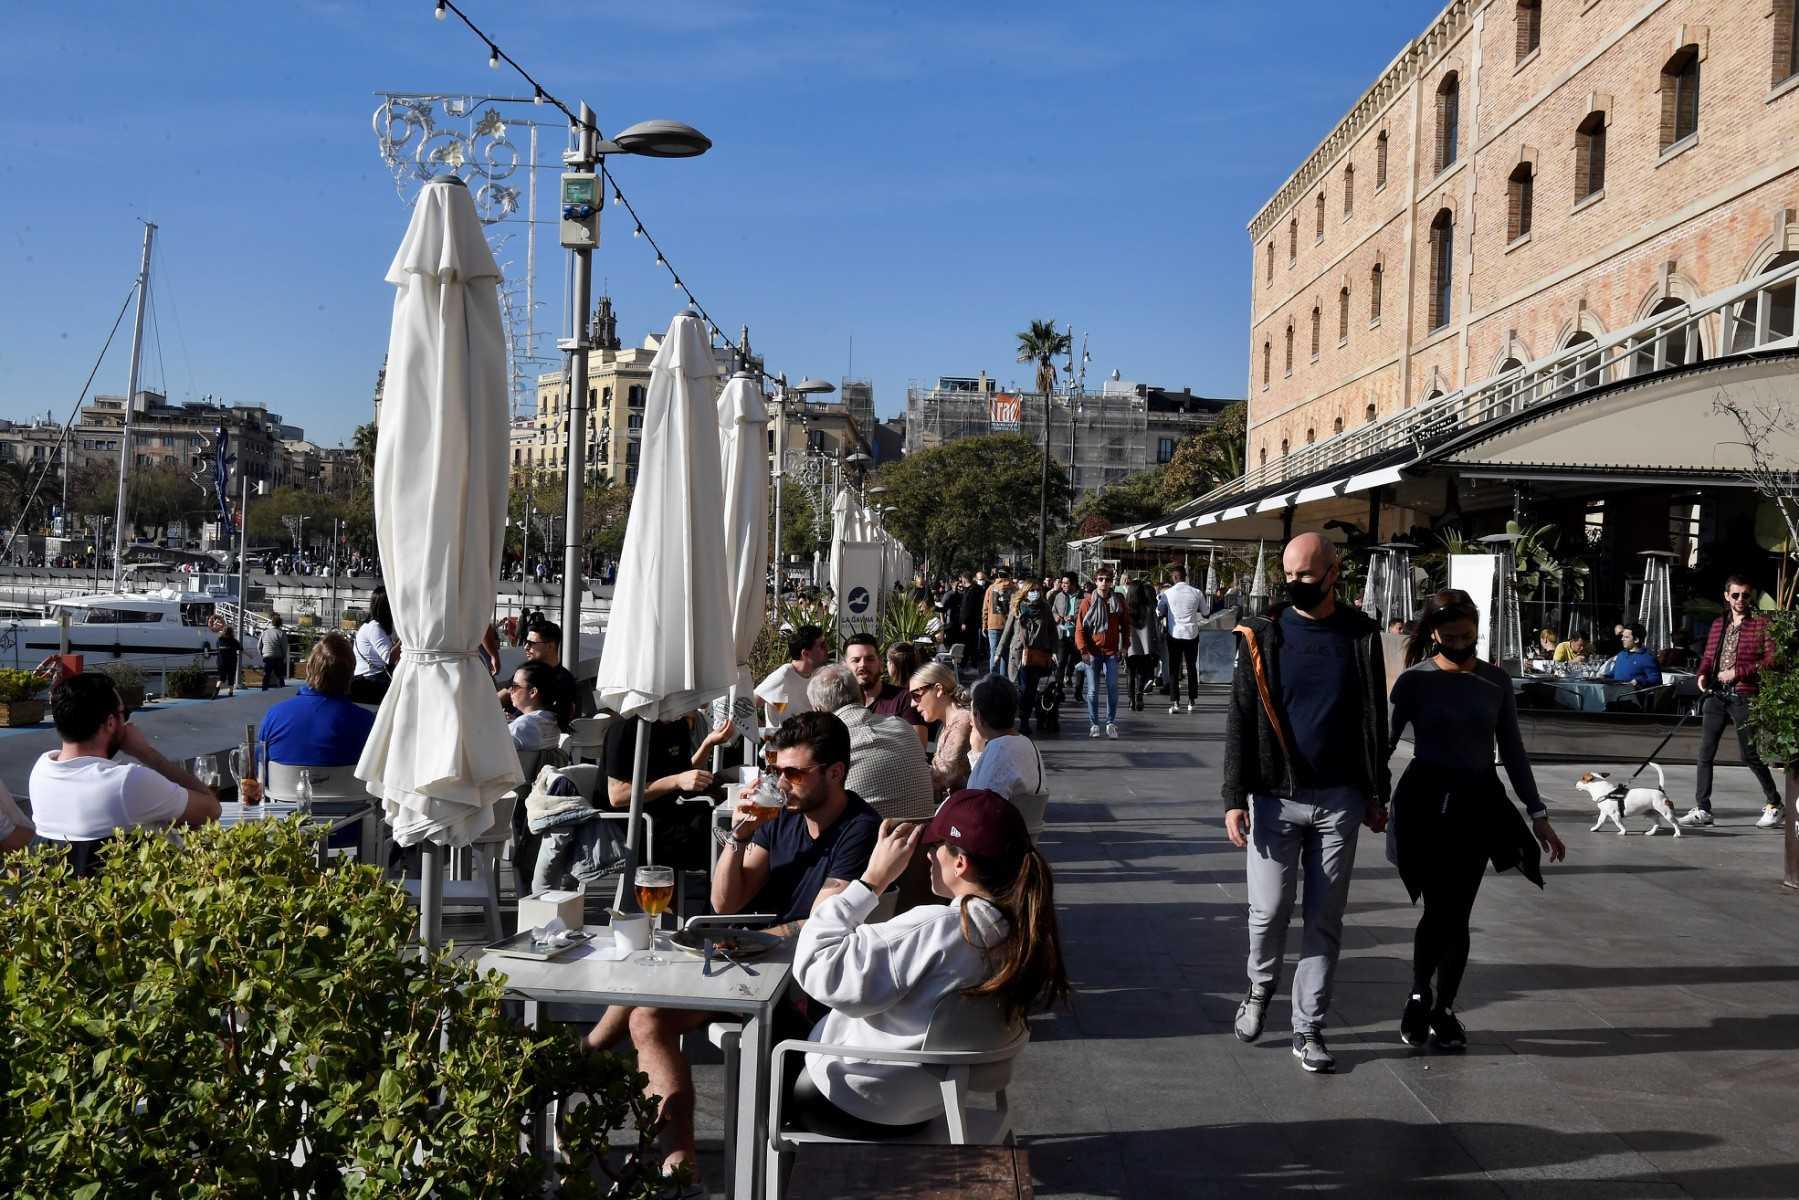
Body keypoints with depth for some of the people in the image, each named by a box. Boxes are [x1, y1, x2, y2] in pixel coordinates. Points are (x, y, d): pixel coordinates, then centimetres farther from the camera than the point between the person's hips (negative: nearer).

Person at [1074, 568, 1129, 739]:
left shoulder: (1118, 602, 5)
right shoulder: (1088, 602, -2)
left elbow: (1125, 625, 15)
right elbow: (1079, 629, -3)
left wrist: (1125, 645, 6)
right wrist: (1083, 650, -10)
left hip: (1111, 651, 1)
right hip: (1092, 652, -1)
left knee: (1112, 688, -1)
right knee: (1093, 690, 1)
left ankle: (1111, 723, 11)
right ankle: (1093, 725, 11)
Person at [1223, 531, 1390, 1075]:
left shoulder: (1361, 635, 2)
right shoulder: (1263, 634, -3)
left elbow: (1376, 720, 11)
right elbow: (1240, 721, -3)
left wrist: (1377, 795, 11)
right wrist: (1235, 799, -8)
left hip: (1339, 800, 1)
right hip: (1275, 798, -1)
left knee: (1325, 919, 5)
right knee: (1268, 911, -1)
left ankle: (1308, 1029, 16)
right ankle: (1261, 983, 30)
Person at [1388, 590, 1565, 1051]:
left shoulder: (1496, 681, 5)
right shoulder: (1415, 680, -3)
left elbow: (1512, 752, 11)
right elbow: (1385, 743, 0)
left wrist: (1538, 814, 8)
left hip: (1478, 804, 3)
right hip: (1426, 802, -3)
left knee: (1458, 913, 4)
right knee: (1440, 910, -9)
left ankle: (1443, 1009, 19)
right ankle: (1419, 998, 12)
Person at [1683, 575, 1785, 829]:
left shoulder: (1762, 624, -2)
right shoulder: (1718, 625, 15)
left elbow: (1771, 659, -9)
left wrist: (1738, 672, -16)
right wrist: (1703, 673, -1)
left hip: (1743, 696, -5)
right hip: (1715, 694, 5)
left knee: (1750, 755, 0)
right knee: (1705, 753, 1)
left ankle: (1774, 804, 20)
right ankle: (1702, 810, 5)